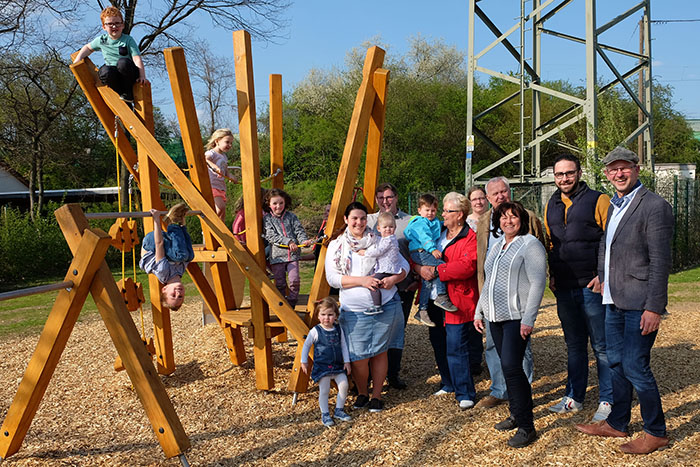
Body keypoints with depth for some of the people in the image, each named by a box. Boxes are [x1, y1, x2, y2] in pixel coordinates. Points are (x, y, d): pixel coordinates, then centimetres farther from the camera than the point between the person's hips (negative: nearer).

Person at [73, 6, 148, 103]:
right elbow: (88, 47, 30)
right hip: (113, 77, 2)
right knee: (104, 70, -33)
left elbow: (137, 59, -11)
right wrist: (78, 58, 15)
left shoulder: (128, 40, 0)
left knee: (123, 62, -36)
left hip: (129, 73, -2)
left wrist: (142, 76, -23)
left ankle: (128, 93, -16)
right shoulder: (101, 40, 11)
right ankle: (120, 94, -11)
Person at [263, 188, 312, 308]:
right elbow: (271, 236, -8)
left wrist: (304, 240, -19)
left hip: (293, 254, 1)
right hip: (277, 256, -1)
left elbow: (299, 230, 4)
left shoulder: (291, 216, 9)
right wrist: (288, 242, -19)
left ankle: (291, 306, 8)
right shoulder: (267, 218, 2)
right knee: (280, 284, 3)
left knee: (295, 281, -9)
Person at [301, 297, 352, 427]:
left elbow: (343, 346, 10)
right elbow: (306, 345, 2)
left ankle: (339, 410, 14)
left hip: (338, 365, 4)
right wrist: (304, 361, 4)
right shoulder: (315, 331, -9)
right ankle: (325, 414, 11)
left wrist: (346, 361, 5)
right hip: (322, 366, -4)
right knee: (324, 390, -4)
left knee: (344, 385, -4)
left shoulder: (339, 330, 2)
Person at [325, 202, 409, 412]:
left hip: (386, 306, 1)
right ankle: (362, 393, 23)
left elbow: (403, 265, 11)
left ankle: (376, 395, 23)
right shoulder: (336, 246, 6)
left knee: (380, 352, 6)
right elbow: (332, 277, -4)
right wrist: (361, 280, -17)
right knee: (359, 357, -3)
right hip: (354, 310, -1)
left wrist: (393, 279, -11)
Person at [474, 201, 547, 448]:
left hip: (517, 316, -7)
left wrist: (528, 319, -18)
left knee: (511, 366, -13)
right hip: (495, 316, 7)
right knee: (507, 366, 11)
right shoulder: (496, 246, 17)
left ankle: (526, 426, -5)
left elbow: (538, 283, -12)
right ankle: (516, 414, 23)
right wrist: (479, 311, 19)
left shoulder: (530, 245, -7)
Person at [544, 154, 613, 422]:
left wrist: (603, 275, -14)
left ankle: (607, 400, 15)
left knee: (601, 346, 3)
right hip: (563, 289, 6)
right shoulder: (551, 206, 12)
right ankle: (574, 397, 26)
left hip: (592, 286, -5)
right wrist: (552, 274, 11)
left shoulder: (598, 200, -6)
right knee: (574, 345, 16)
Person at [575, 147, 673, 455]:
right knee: (616, 362, 16)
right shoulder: (614, 206, 14)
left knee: (634, 366, -4)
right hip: (614, 300, 9)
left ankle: (656, 432, 14)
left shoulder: (654, 206, -13)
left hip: (639, 303, -8)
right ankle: (616, 423, 31)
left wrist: (654, 307, -19)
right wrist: (603, 278, 15)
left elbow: (660, 261, -17)